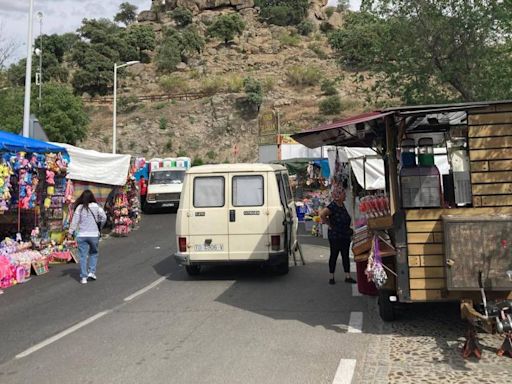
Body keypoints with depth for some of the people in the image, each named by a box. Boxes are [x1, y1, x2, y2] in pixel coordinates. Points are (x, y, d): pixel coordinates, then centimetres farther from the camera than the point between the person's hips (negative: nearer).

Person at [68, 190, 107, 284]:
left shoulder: (79, 207, -4)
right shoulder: (96, 207, -4)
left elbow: (75, 220, -5)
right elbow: (104, 217, -4)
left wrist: (70, 232, 0)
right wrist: (99, 226, 12)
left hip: (81, 235, 0)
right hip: (94, 234, 0)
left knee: (83, 256, 5)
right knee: (93, 253, 19)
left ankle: (83, 277, 7)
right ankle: (91, 271, 8)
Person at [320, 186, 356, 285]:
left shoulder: (342, 205, 7)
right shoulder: (332, 206, -19)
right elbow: (322, 214, -33)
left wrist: (349, 230, 15)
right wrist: (329, 224, -22)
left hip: (345, 235, 8)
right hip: (335, 235, -8)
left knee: (346, 255, 11)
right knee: (334, 255, 4)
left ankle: (347, 276, 17)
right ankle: (332, 277, 15)